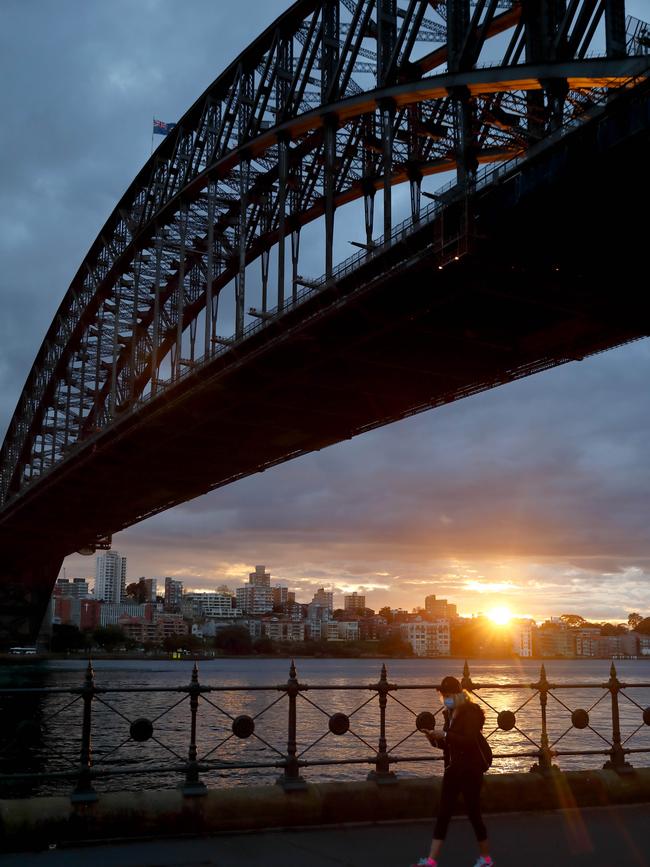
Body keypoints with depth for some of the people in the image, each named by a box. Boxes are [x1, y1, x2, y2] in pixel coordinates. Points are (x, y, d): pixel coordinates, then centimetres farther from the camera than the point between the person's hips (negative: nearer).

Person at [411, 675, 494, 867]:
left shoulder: (471, 712, -13)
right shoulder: (450, 714, 11)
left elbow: (470, 740, -25)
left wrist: (445, 735, -29)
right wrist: (434, 738, -2)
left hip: (470, 770, -8)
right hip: (453, 769, 8)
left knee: (473, 813, 2)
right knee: (443, 815, 3)